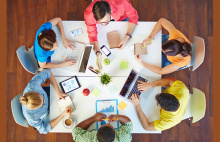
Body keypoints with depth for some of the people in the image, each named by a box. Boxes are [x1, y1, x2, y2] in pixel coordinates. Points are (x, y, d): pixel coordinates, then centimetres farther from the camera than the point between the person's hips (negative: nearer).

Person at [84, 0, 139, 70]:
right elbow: (92, 35, -31)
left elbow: (133, 17, -28)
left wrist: (127, 37, -40)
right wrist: (98, 53, -48)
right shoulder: (88, 15, -42)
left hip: (122, 18, 0)